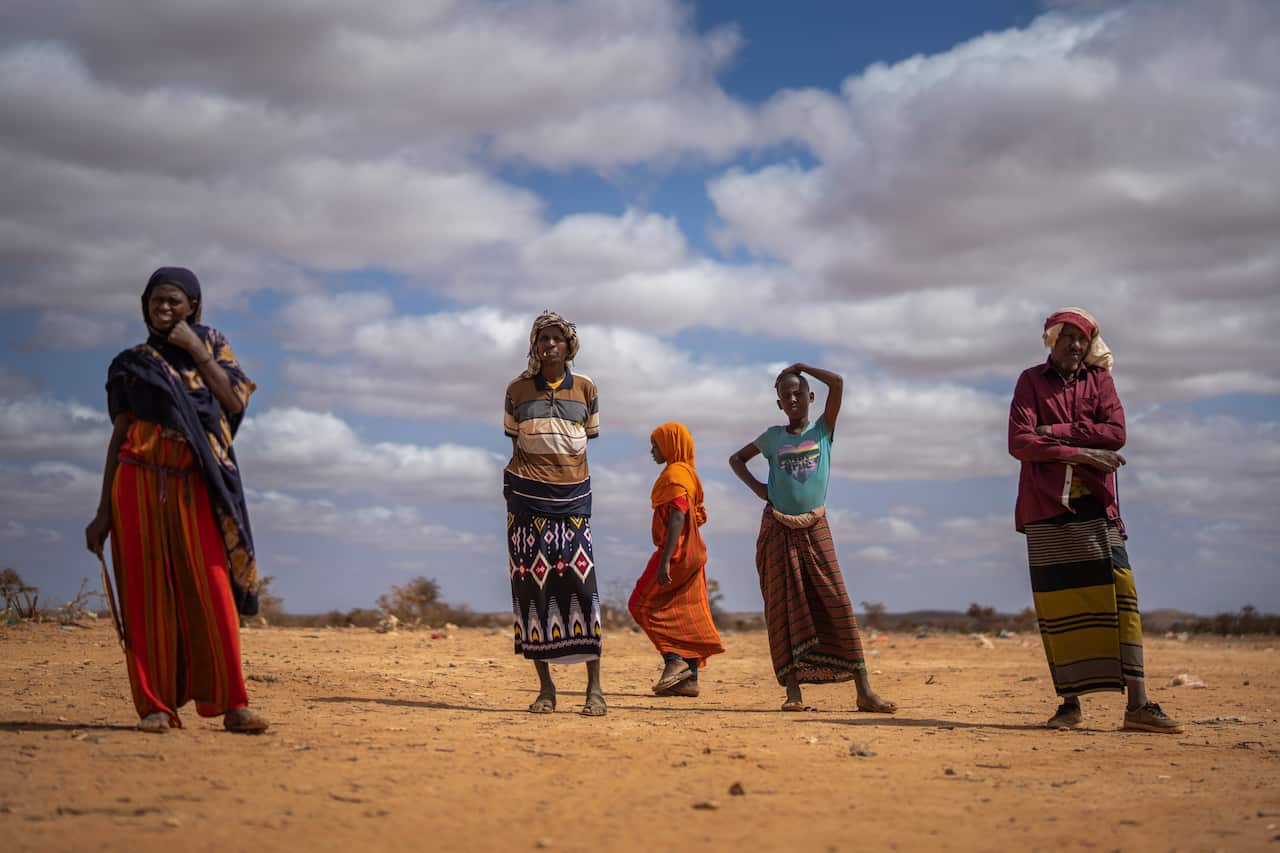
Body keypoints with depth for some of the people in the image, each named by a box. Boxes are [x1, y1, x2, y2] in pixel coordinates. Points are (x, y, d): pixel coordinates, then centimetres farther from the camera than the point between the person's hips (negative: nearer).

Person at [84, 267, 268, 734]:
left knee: (212, 594, -7)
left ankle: (232, 704, -7)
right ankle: (155, 705, 0)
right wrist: (104, 512, 4)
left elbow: (235, 403, -3)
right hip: (142, 483, 0)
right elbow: (119, 436, 8)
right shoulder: (131, 364, 10)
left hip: (195, 486, 0)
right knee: (147, 595, -3)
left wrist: (196, 351, -7)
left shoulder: (211, 345, 11)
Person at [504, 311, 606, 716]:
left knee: (580, 580, -9)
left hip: (573, 496, 0)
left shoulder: (585, 388, 7)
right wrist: (521, 485, 7)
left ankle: (594, 687, -6)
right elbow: (515, 444, 12)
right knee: (532, 585, -2)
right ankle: (545, 687, 4)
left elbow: (587, 440, 13)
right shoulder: (518, 389, 6)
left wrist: (569, 478, 7)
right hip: (527, 497, 0)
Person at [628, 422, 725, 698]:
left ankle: (673, 660, -10)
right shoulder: (689, 473, 18)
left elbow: (677, 517, -22)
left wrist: (665, 560, -26)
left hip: (677, 552, -10)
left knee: (642, 605, -1)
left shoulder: (674, 474, -12)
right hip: (693, 553, 10)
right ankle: (689, 679, 5)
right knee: (687, 615, 7)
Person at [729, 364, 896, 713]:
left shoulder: (822, 431, 4)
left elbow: (837, 382, -9)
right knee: (785, 609, -2)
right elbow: (736, 459, 22)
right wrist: (756, 487, 6)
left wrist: (801, 367, 3)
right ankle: (793, 691, -3)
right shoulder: (773, 437, 8)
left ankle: (864, 690, -8)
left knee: (837, 604, -7)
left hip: (815, 528, -1)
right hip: (778, 530, 1)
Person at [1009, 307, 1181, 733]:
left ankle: (1137, 704, -8)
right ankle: (1070, 703, 4)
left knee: (1119, 597, -7)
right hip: (1046, 506, -1)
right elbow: (1019, 443, -5)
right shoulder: (1031, 381, 7)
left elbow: (1116, 433, -3)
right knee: (1057, 602, -2)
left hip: (1095, 504, 1)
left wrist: (1057, 432, -8)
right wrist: (1077, 452, -12)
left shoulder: (1099, 379, 12)